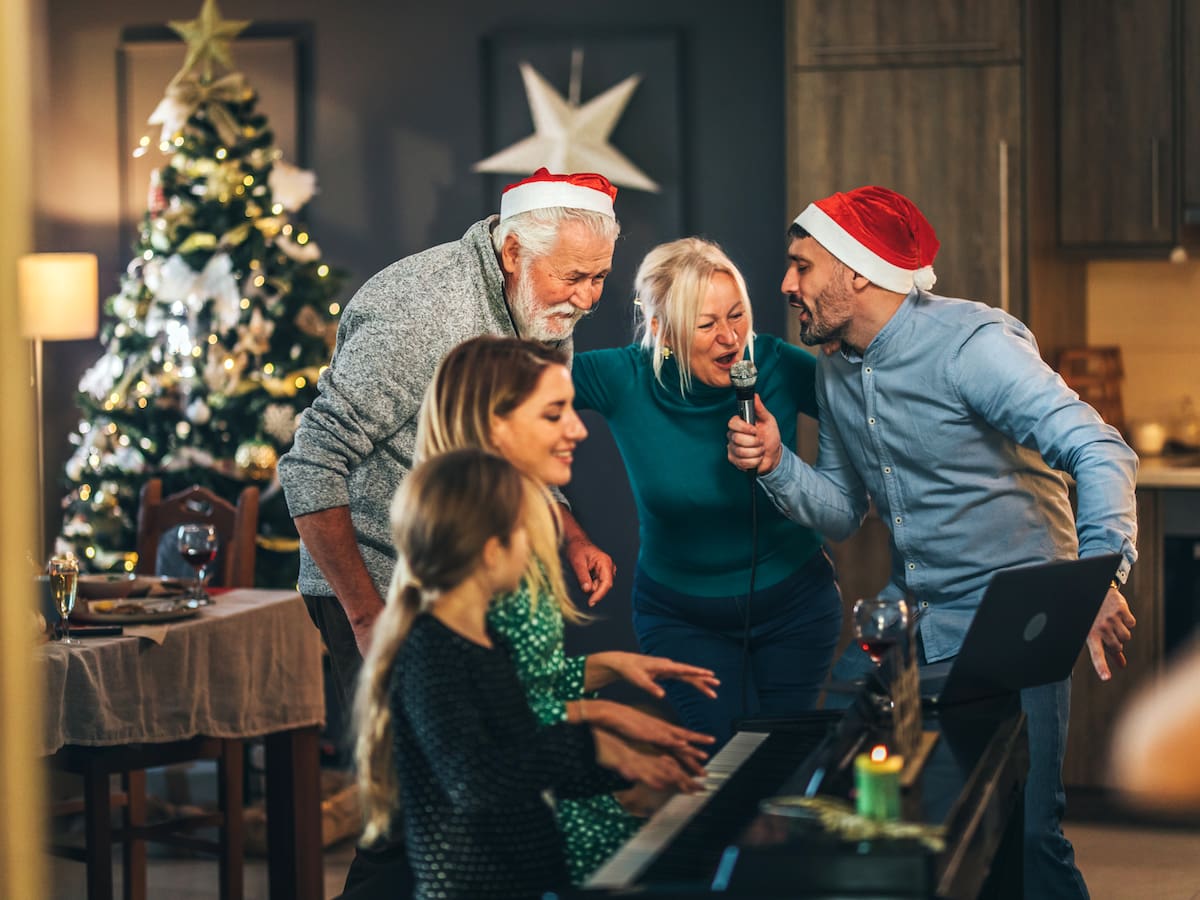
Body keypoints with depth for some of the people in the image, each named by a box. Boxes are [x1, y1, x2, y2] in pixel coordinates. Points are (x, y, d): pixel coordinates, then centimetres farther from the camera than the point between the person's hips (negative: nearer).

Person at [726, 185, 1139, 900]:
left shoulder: (971, 343, -18)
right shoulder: (835, 371, 7)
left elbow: (1100, 452, -26)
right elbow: (844, 512, 13)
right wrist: (775, 465, -8)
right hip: (909, 619, 7)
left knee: (1025, 832, -10)